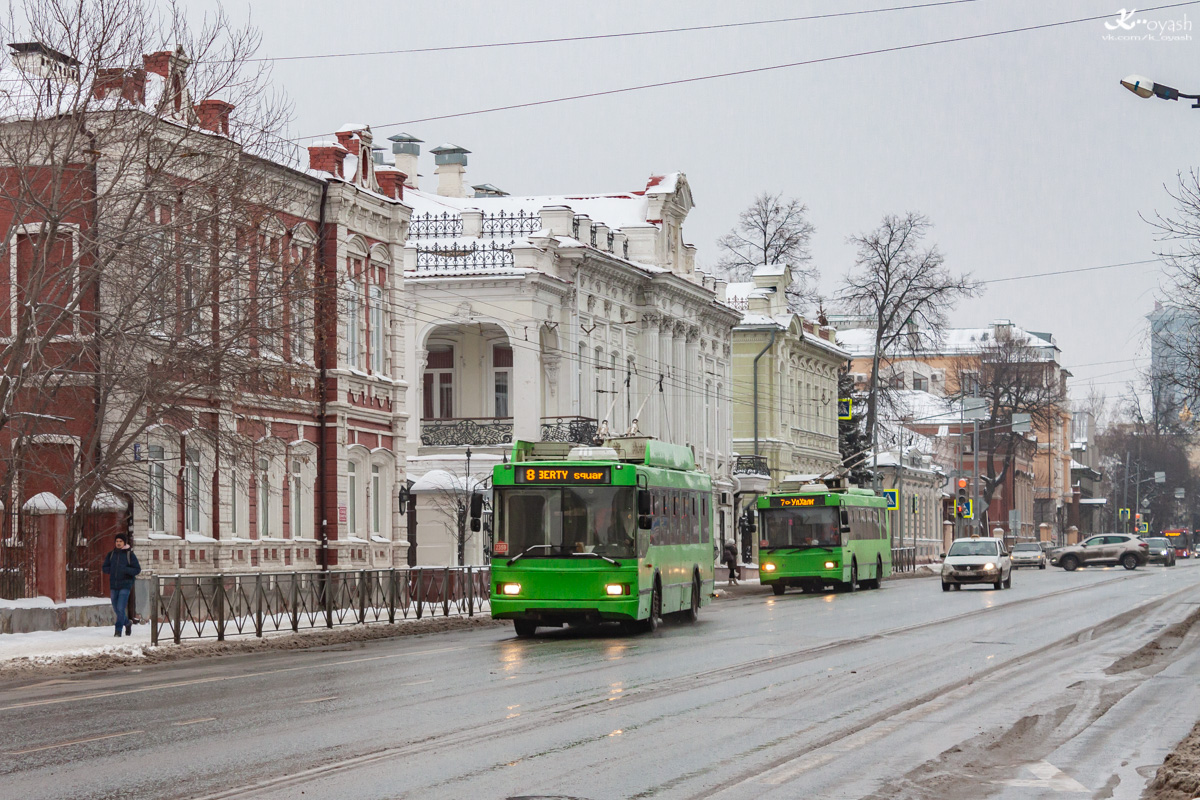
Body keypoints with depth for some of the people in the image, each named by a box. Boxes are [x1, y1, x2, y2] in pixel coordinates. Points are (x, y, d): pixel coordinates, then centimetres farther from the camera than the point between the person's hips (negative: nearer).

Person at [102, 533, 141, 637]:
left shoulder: (129, 554, -3)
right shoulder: (111, 554, 8)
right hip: (113, 585, 5)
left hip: (125, 585, -5)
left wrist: (126, 570, -18)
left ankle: (118, 630, -7)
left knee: (120, 608, -13)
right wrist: (111, 570, -8)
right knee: (116, 609, 12)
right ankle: (127, 623, 36)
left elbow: (137, 569, -4)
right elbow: (105, 568, 14)